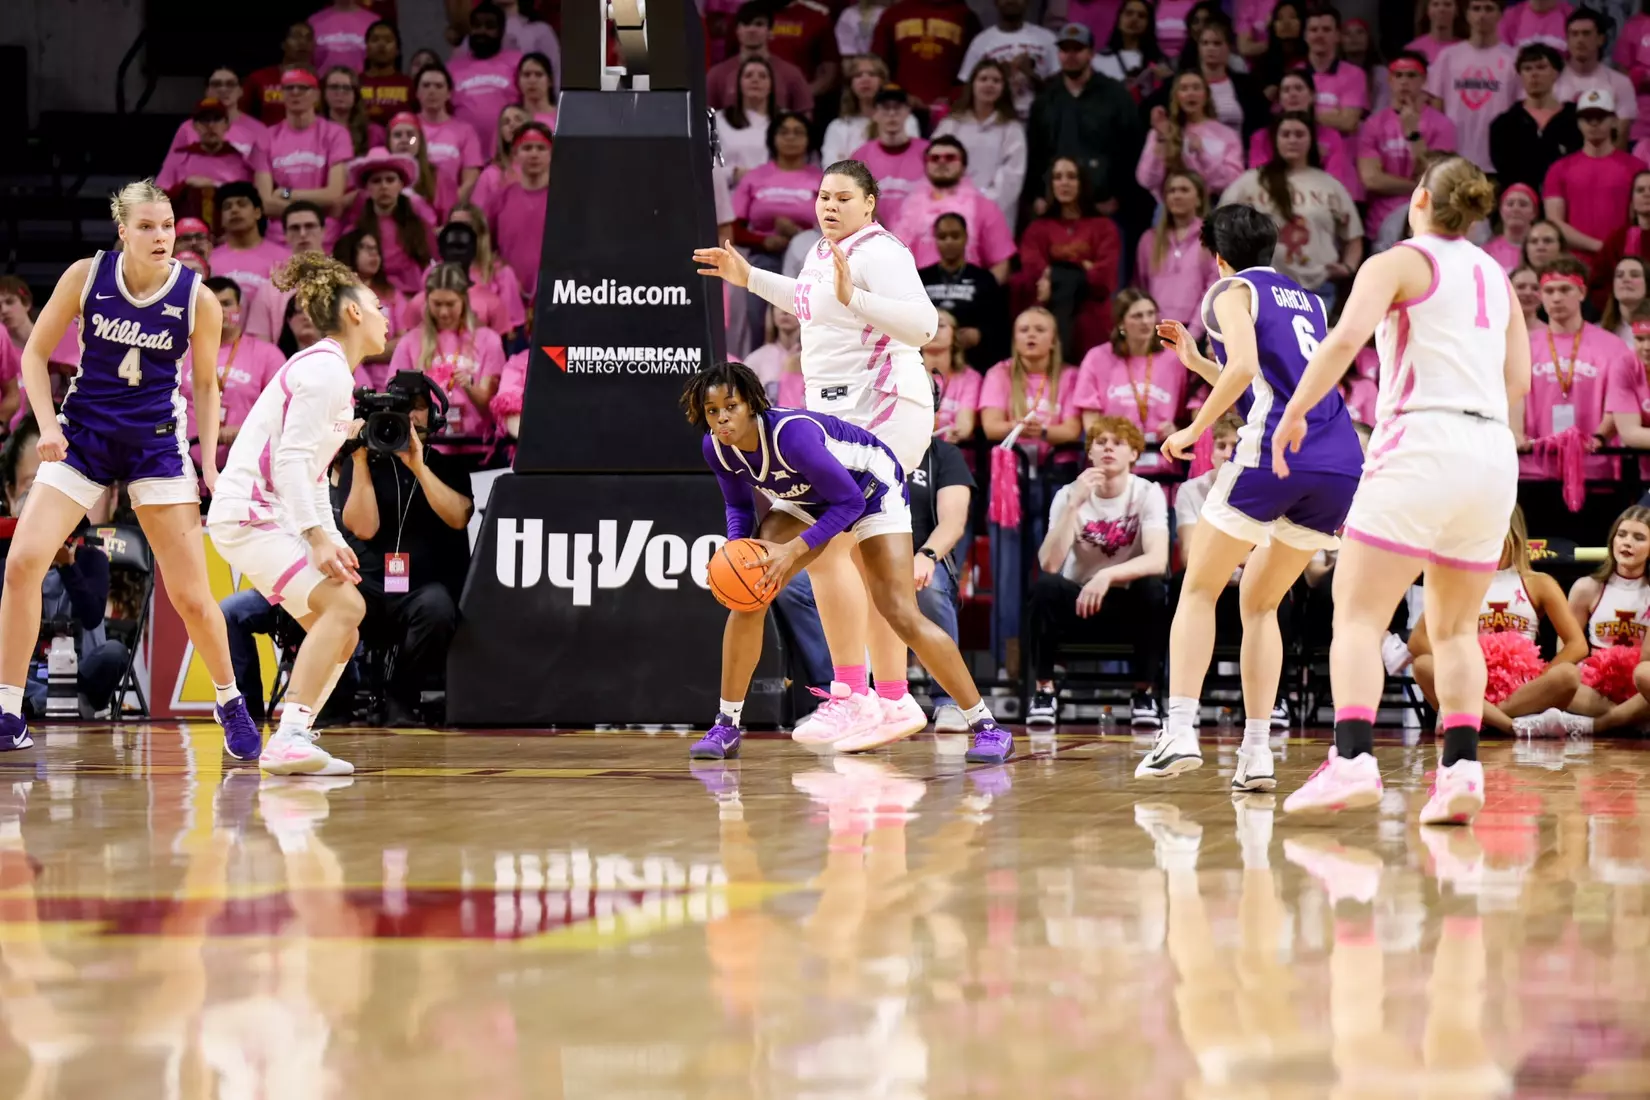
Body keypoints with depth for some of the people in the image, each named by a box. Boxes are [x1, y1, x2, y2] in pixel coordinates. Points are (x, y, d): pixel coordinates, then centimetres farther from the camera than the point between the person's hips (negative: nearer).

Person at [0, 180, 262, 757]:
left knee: (190, 594, -4)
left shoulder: (198, 300, -9)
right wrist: (47, 425, -13)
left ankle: (230, 702, 21)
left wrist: (210, 461, -4)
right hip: (82, 432, 1)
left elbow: (206, 384, 5)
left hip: (157, 442, -1)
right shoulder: (86, 275, -9)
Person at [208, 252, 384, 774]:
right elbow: (291, 459, -21)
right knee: (343, 605, -23)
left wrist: (331, 541, 14)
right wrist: (317, 536, -27)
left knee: (341, 633, 9)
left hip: (274, 516, 11)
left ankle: (288, 747, 8)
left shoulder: (332, 371, 19)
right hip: (248, 512, -11)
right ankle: (290, 738, -30)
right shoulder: (325, 369, -13)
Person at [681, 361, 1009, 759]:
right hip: (807, 498, 6)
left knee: (902, 615, -16)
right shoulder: (717, 449, -17)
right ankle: (726, 726, 1)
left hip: (871, 487, -6)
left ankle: (988, 728, -9)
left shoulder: (791, 433, -38)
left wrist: (794, 550, -36)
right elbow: (739, 506, 2)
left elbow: (849, 502, -30)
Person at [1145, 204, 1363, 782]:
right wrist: (1196, 362, 36)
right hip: (1342, 463, 6)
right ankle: (1256, 750, 6)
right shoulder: (1309, 301, 28)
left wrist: (1193, 430, -3)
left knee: (1199, 591, 7)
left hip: (1274, 454, -6)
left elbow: (1244, 367, -11)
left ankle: (1180, 729, -8)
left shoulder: (1233, 291, 7)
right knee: (1259, 602, 18)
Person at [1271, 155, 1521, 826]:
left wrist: (1294, 413, -6)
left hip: (1420, 448, -6)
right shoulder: (1494, 275, 20)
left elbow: (1345, 338, -14)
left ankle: (1352, 759, -24)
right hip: (1494, 453, 6)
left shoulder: (1398, 263, 2)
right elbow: (1518, 380, 19)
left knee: (1358, 617, -7)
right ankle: (1461, 768, -2)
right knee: (1455, 629, 14)